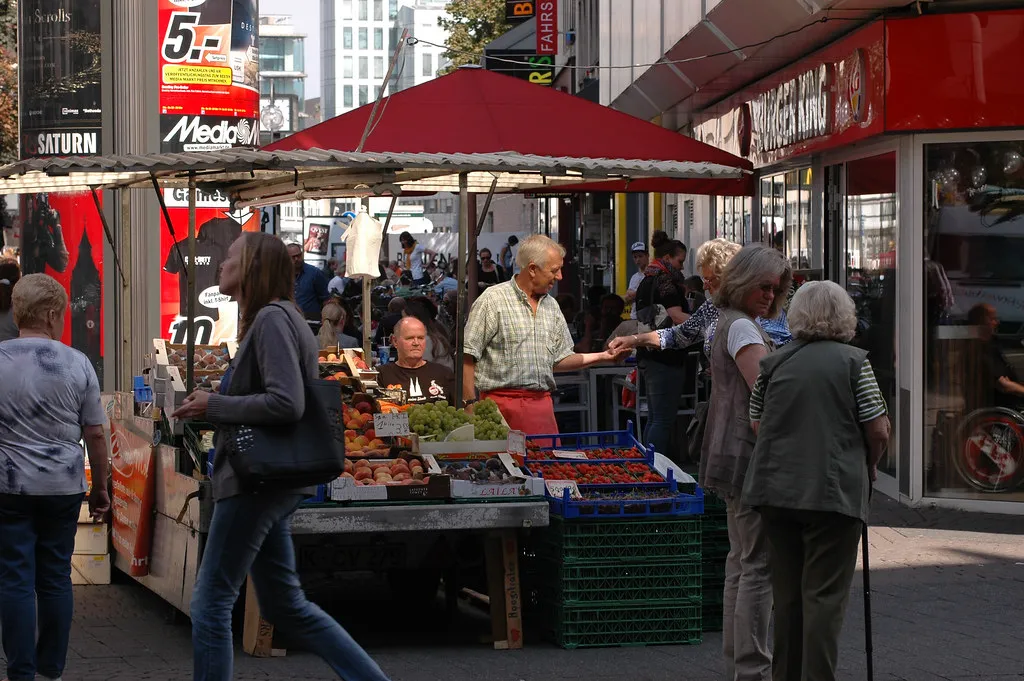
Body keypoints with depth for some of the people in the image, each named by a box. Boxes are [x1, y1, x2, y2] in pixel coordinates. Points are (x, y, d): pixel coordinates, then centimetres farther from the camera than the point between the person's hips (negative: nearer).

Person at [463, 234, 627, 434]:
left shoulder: (551, 305, 16)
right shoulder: (492, 300, -5)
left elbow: (560, 359, 21)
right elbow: (468, 356, -7)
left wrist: (602, 357, 11)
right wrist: (471, 404, -13)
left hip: (542, 403, 6)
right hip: (503, 401, -6)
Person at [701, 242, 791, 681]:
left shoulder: (727, 324, 20)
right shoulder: (742, 328, -13)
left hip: (733, 457, 11)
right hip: (749, 457, -11)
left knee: (742, 561, 15)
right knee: (759, 563, -10)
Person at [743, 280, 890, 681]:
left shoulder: (774, 364, 7)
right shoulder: (853, 362, -5)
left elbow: (756, 424, 14)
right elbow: (878, 432, -5)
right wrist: (867, 467, 12)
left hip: (775, 487, 4)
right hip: (834, 491, -4)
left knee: (786, 592, 13)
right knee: (824, 595, -2)